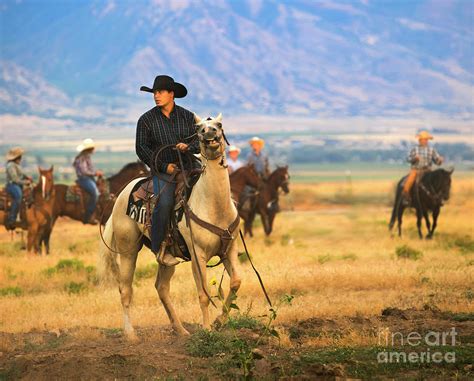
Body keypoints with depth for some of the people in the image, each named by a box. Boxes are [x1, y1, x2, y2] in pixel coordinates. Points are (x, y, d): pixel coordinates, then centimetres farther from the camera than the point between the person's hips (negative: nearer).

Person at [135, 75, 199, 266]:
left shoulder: (187, 116, 11)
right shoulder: (147, 119, 5)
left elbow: (200, 141, 10)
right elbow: (141, 148, 1)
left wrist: (189, 146, -14)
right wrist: (164, 166, -8)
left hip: (188, 168, 3)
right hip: (163, 171, -3)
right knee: (164, 203, -26)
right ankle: (159, 248, -17)